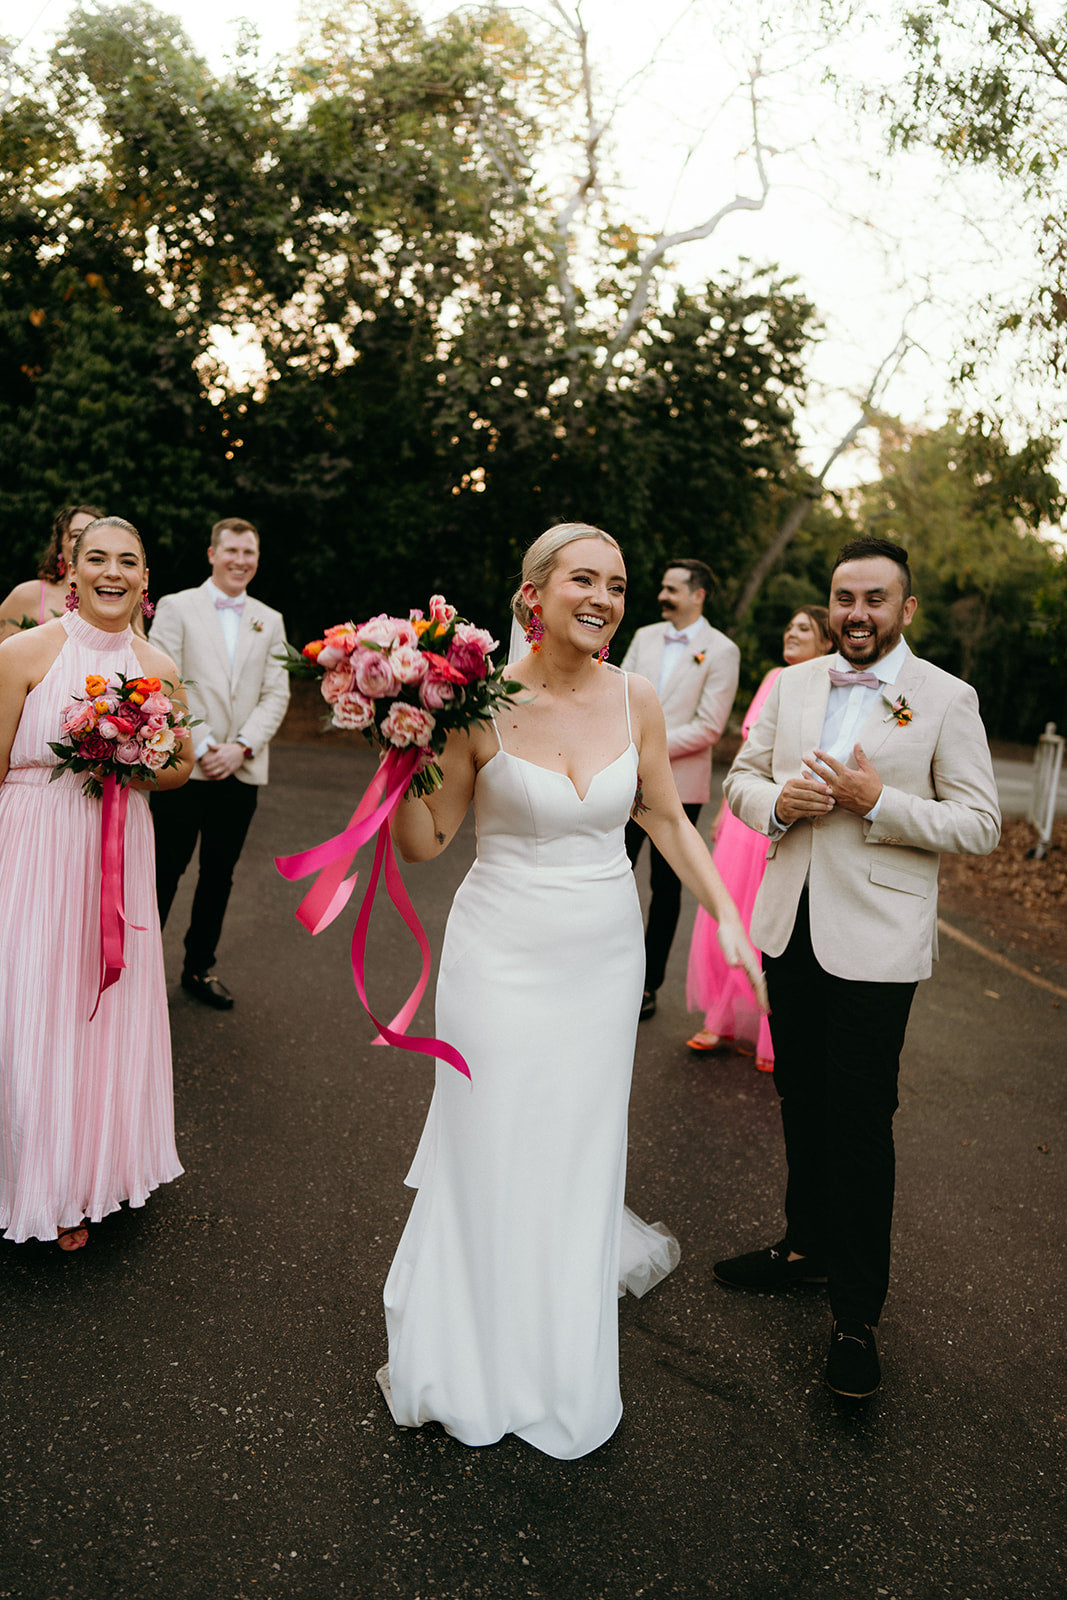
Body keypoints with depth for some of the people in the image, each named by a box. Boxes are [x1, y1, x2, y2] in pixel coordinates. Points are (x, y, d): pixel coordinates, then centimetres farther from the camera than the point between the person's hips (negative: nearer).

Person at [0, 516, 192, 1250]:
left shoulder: (158, 667, 3)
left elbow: (182, 766, 12)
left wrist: (133, 770, -8)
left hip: (118, 854, 4)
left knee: (106, 1007, 12)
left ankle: (83, 1180, 34)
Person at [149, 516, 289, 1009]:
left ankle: (199, 968, 25)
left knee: (219, 874, 11)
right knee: (164, 870, 1)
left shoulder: (270, 621, 12)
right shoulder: (176, 608, 2)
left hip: (241, 771, 4)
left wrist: (241, 748, -8)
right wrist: (201, 748, -13)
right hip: (182, 766, -3)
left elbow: (276, 695, 5)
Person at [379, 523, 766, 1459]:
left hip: (604, 953, 3)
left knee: (578, 1150, 14)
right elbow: (425, 843, -6)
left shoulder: (634, 700, -3)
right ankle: (466, 1356, 32)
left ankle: (565, 1369, 40)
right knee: (489, 1153, 6)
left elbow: (666, 817, 8)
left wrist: (725, 913, 3)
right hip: (502, 952, -3)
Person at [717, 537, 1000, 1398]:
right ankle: (808, 1245, 40)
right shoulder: (790, 685, 8)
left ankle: (858, 1314, 17)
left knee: (860, 1125, 1)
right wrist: (778, 801, -11)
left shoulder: (946, 699, -6)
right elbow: (741, 778, 11)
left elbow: (981, 823, -8)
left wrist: (878, 801, -21)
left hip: (874, 943, -5)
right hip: (789, 929, 5)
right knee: (802, 1103, 19)